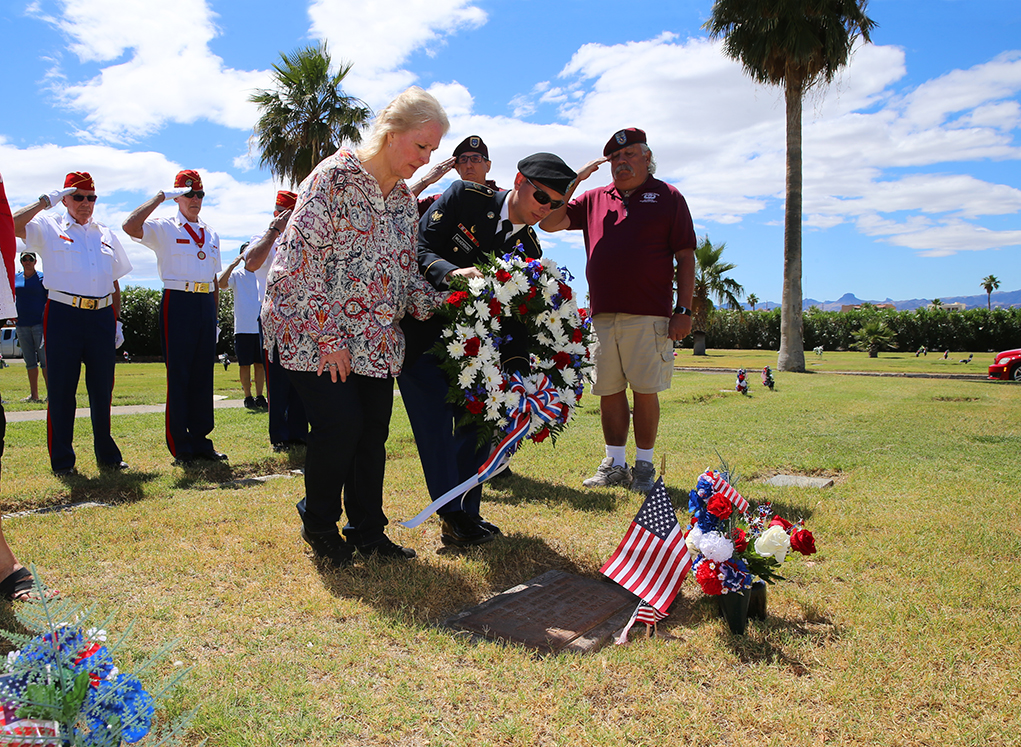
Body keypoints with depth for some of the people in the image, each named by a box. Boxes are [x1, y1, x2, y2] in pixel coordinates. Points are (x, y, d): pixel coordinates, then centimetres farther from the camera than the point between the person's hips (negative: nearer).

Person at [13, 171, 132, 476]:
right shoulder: (48, 229, 6)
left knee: (103, 388, 7)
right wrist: (46, 200, -7)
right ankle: (62, 460, 9)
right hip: (63, 316, -3)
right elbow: (12, 225, -13)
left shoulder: (106, 235, 17)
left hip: (101, 317, 3)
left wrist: (116, 320, 12)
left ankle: (107, 454, 18)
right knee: (61, 388, 0)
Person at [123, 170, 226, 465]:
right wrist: (161, 196, -11)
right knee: (178, 374, -4)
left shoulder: (211, 235, 19)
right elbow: (130, 226, -19)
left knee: (203, 374, 8)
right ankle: (180, 448, 3)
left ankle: (200, 440, 17)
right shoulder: (163, 228, 2)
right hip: (178, 301, -5)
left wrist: (215, 314, 14)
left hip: (206, 304, 6)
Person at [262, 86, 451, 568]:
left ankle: (367, 531, 21)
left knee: (373, 432, 4)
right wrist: (328, 336, -19)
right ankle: (319, 524, 14)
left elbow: (407, 274, 15)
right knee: (340, 424, -12)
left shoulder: (404, 201, 11)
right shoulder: (335, 176, -12)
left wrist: (439, 303, -6)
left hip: (376, 338, 7)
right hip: (311, 329, -6)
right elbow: (302, 257, -17)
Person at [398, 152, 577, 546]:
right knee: (436, 420, -11)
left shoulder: (528, 249, 3)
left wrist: (517, 360, -22)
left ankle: (468, 512, 18)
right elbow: (419, 248, -16)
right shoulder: (466, 197, -8)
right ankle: (452, 517, -1)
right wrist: (452, 272, -35)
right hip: (418, 328, -5)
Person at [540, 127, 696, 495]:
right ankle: (614, 464, 16)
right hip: (603, 314, 3)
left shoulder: (668, 197, 9)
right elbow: (548, 222, 13)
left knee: (645, 390, -1)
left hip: (648, 314, -3)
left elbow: (686, 258, 4)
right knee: (609, 391, 6)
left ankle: (644, 466, 12)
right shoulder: (594, 199, 18)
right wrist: (574, 180, 7)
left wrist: (684, 310, -4)